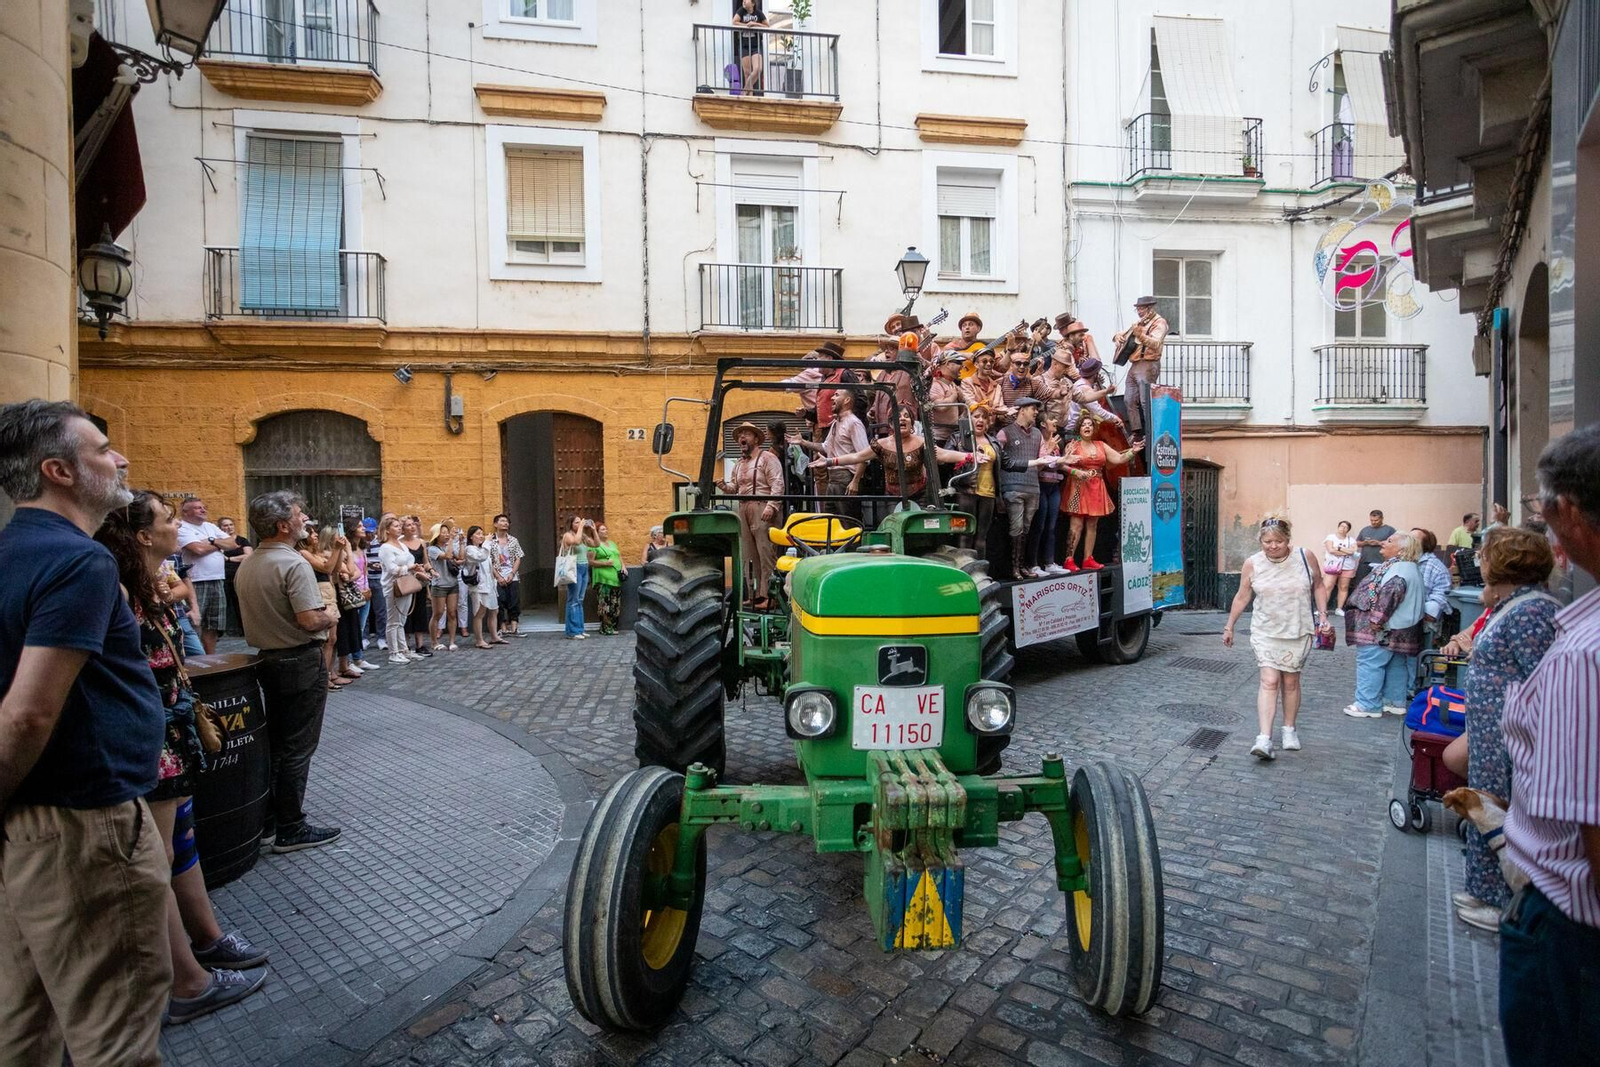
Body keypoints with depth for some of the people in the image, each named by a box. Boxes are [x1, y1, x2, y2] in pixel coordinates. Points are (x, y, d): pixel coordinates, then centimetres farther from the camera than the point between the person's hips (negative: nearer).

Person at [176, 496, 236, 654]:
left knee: (213, 625, 13)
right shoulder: (182, 529, -5)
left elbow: (233, 544, 11)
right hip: (196, 584, -7)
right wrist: (220, 543, -2)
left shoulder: (211, 527, 17)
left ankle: (210, 657, 22)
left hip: (217, 582, 7)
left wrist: (212, 541, -6)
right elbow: (199, 549, -19)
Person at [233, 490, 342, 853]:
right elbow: (310, 620, -27)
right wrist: (330, 618, -6)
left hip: (267, 659, 9)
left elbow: (259, 613, 16)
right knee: (298, 748, 1)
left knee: (274, 743, 19)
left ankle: (266, 820, 28)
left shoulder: (246, 565, 7)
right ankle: (290, 829, 9)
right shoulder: (293, 564, -21)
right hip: (301, 663, -9)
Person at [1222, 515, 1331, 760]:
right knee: (1269, 681, -9)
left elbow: (1319, 586, 9)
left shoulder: (1305, 557, -5)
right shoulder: (1252, 564, -6)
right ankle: (1264, 739, -12)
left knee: (1290, 682, 11)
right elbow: (1242, 597, 4)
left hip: (1298, 632, 1)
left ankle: (1289, 730, 29)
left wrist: (1322, 614, -1)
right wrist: (1229, 626, 8)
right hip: (1266, 632, -1)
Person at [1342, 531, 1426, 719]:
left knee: (1369, 663, -6)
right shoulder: (1408, 568, 16)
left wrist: (1376, 620, -26)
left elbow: (1390, 595, -29)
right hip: (1400, 629, 11)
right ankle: (1396, 701, 27)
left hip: (1384, 629, -11)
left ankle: (1368, 705, -2)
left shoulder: (1398, 570, -20)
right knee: (1396, 665, 17)